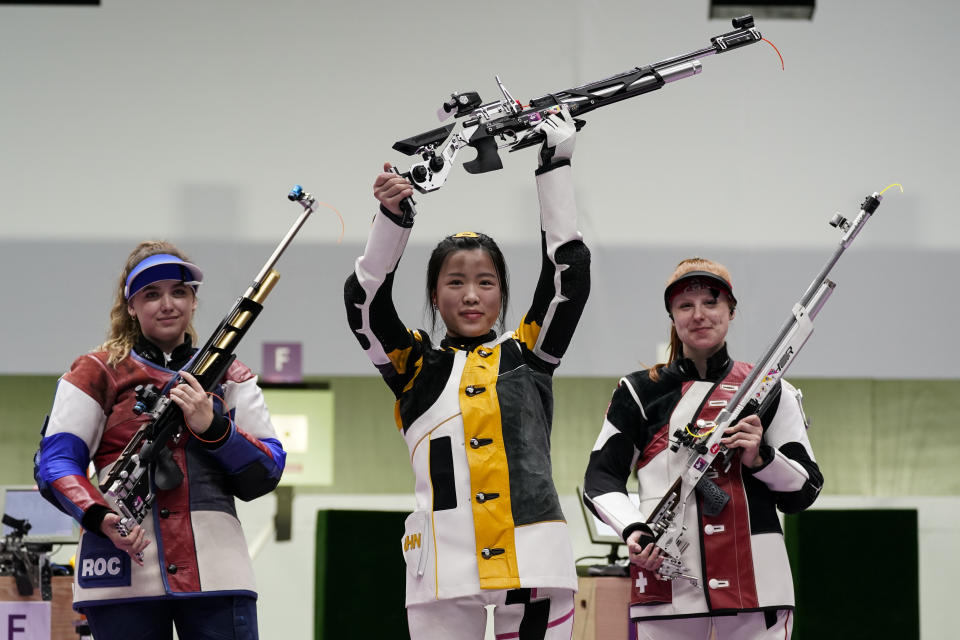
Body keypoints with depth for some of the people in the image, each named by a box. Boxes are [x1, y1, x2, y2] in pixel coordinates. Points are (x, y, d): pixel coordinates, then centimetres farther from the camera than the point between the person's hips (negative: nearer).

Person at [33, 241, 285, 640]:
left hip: (214, 569, 1)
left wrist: (212, 427, -7)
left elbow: (266, 474, 10)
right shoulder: (98, 372, 11)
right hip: (125, 568, -1)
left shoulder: (227, 375, 18)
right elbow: (55, 461, 2)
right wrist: (99, 517, -17)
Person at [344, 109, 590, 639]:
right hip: (446, 565, 0)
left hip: (533, 558, 1)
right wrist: (392, 217, -10)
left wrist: (555, 168, 7)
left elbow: (569, 272, 10)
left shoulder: (527, 354, 16)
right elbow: (365, 301, 3)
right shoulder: (415, 368, 15)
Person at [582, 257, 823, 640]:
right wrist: (633, 530, -11)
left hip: (755, 583, 0)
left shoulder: (770, 392, 12)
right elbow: (600, 479, 8)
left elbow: (803, 492, 11)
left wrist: (759, 458, -9)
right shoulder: (639, 393, 11)